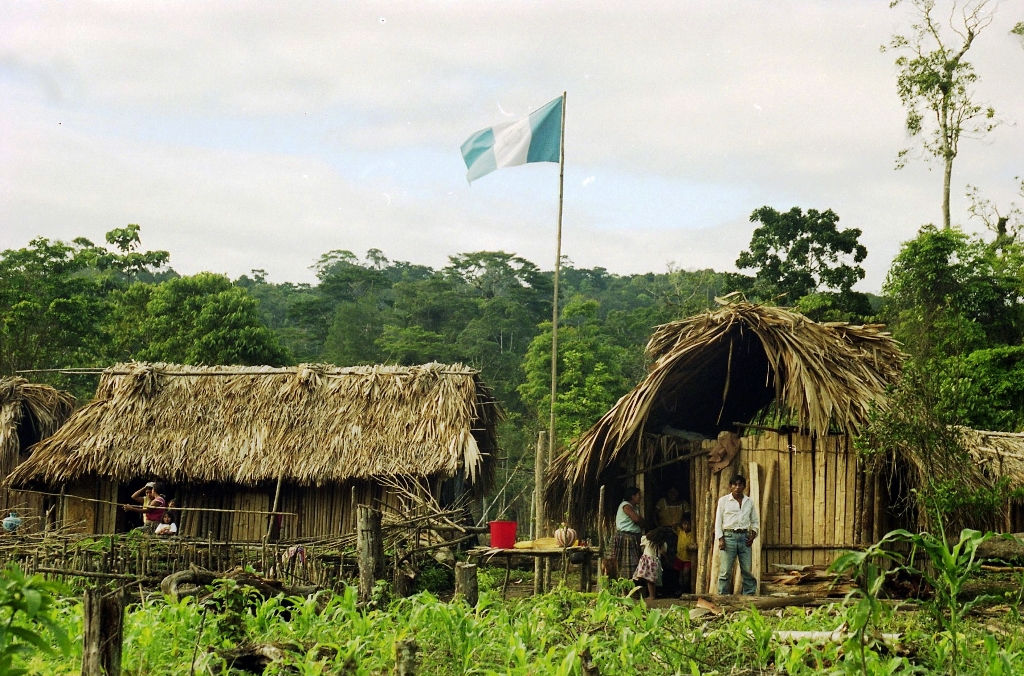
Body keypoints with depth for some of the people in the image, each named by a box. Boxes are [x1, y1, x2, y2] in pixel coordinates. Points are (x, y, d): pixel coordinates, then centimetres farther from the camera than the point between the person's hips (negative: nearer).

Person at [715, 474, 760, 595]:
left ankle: (749, 595, 7)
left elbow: (755, 521, 18)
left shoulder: (749, 502, 13)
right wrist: (720, 539, -6)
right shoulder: (723, 500, 4)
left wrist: (753, 536, 1)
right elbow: (718, 521, 3)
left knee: (747, 569, 1)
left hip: (744, 537, 3)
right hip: (729, 536, -3)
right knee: (726, 570, -5)